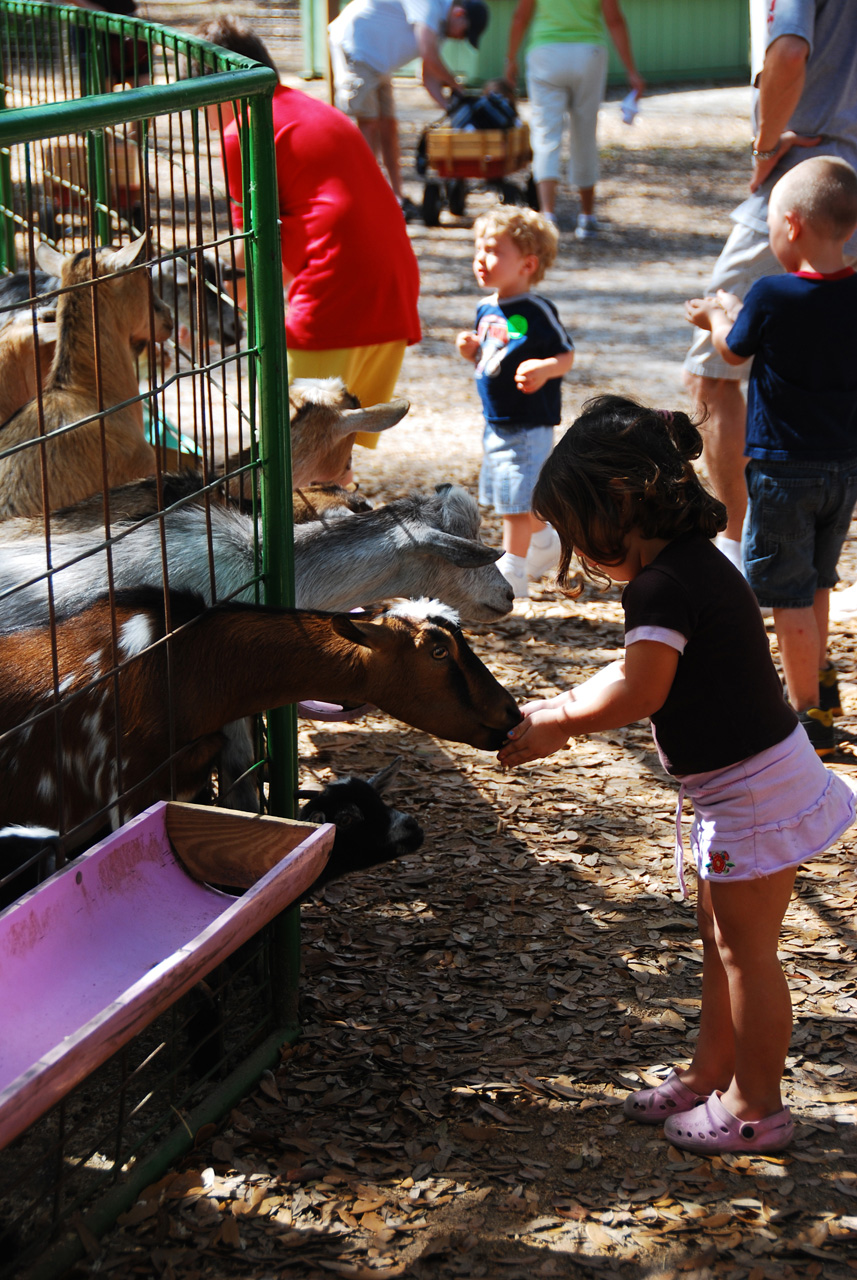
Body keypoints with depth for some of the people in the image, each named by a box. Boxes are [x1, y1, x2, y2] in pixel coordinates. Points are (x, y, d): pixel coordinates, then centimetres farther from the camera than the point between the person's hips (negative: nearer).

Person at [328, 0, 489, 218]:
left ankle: (397, 197, 14)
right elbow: (429, 56, -28)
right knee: (369, 124, -13)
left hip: (378, 65, 10)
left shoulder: (437, 26, 11)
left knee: (388, 125, 9)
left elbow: (429, 76, 10)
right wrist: (454, 84, -12)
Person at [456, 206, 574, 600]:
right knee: (513, 497, 21)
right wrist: (472, 352, -3)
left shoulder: (536, 311, -16)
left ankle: (512, 573, 6)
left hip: (528, 425, -8)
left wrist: (544, 369, -31)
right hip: (496, 423, 8)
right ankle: (544, 542, 44)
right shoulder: (486, 309, 7)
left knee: (517, 499, -5)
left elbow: (567, 355, -11)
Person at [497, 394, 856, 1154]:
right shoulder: (693, 564, 8)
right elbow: (642, 673, 13)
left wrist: (555, 723, -17)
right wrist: (562, 713, 4)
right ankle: (711, 1075, 33)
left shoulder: (664, 586, -25)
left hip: (757, 792, -10)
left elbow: (639, 692, -31)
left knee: (745, 950, 2)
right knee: (723, 941, 20)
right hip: (744, 781, 10)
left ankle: (758, 1110, 14)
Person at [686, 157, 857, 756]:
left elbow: (734, 352, 0)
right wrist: (739, 315, 26)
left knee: (788, 593, 2)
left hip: (785, 469, -6)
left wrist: (719, 316, 21)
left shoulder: (773, 295, -18)